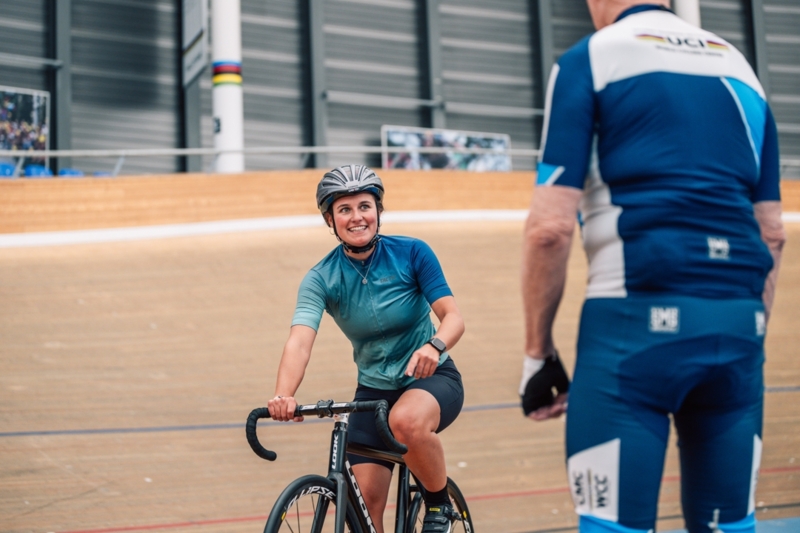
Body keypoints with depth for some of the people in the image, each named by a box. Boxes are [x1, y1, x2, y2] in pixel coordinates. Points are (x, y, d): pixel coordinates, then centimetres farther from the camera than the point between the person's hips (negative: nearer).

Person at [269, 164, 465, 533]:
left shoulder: (411, 253, -13)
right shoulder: (321, 278, -11)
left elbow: (453, 316, -19)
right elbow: (300, 340, -26)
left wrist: (434, 346, -42)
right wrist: (283, 396, -46)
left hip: (431, 378, -3)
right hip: (374, 389, 3)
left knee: (406, 421, -36)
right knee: (365, 499, -6)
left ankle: (440, 503, -8)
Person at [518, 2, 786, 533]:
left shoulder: (590, 59, 3)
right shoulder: (739, 65, 18)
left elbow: (551, 226, -5)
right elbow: (771, 232, 17)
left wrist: (538, 350, 2)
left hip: (641, 313, -5)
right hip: (739, 316, 6)